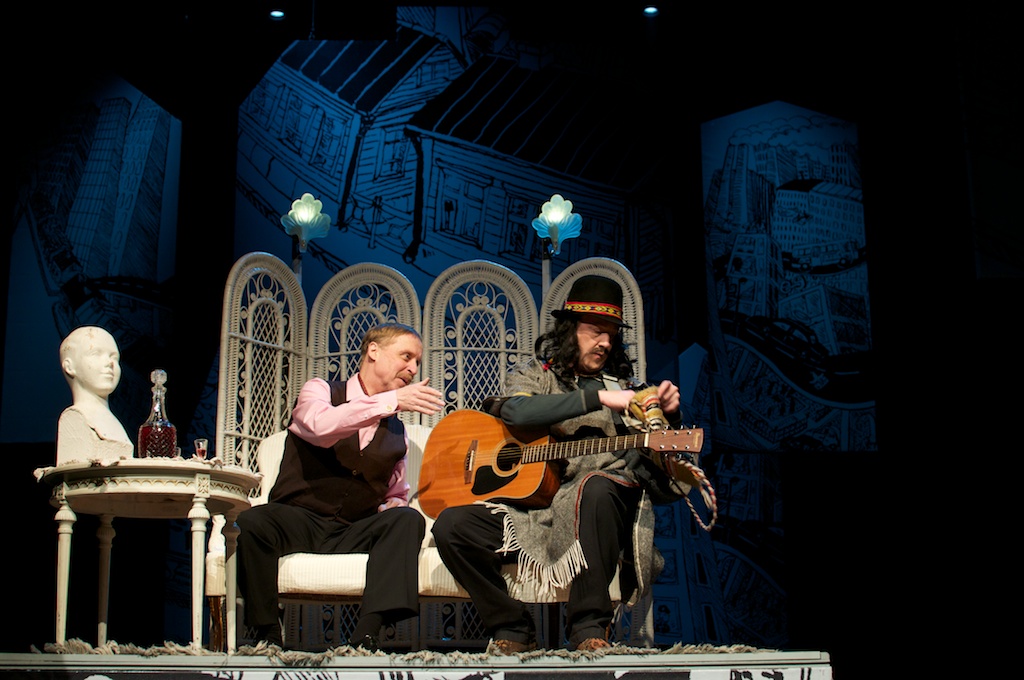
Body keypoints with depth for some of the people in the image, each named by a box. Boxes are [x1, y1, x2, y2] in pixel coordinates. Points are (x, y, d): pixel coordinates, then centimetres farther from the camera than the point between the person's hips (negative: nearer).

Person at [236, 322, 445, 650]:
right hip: (298, 519, -3)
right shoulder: (320, 390, 5)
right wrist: (391, 400, -27)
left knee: (409, 520, -26)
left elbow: (396, 496, 27)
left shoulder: (397, 431, 18)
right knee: (252, 522, -34)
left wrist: (393, 507, 1)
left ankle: (366, 635, -39)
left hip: (354, 533, 4)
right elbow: (321, 426, -21)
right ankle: (267, 634, -20)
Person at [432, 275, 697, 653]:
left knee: (597, 484, -37)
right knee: (451, 525, -24)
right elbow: (516, 410, -12)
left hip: (596, 512, 0)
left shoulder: (622, 385, 19)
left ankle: (589, 628, -31)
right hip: (527, 510, 0)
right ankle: (513, 630, -8)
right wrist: (598, 398, -16)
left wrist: (668, 416, -2)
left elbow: (659, 464, 18)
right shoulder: (534, 374, 15)